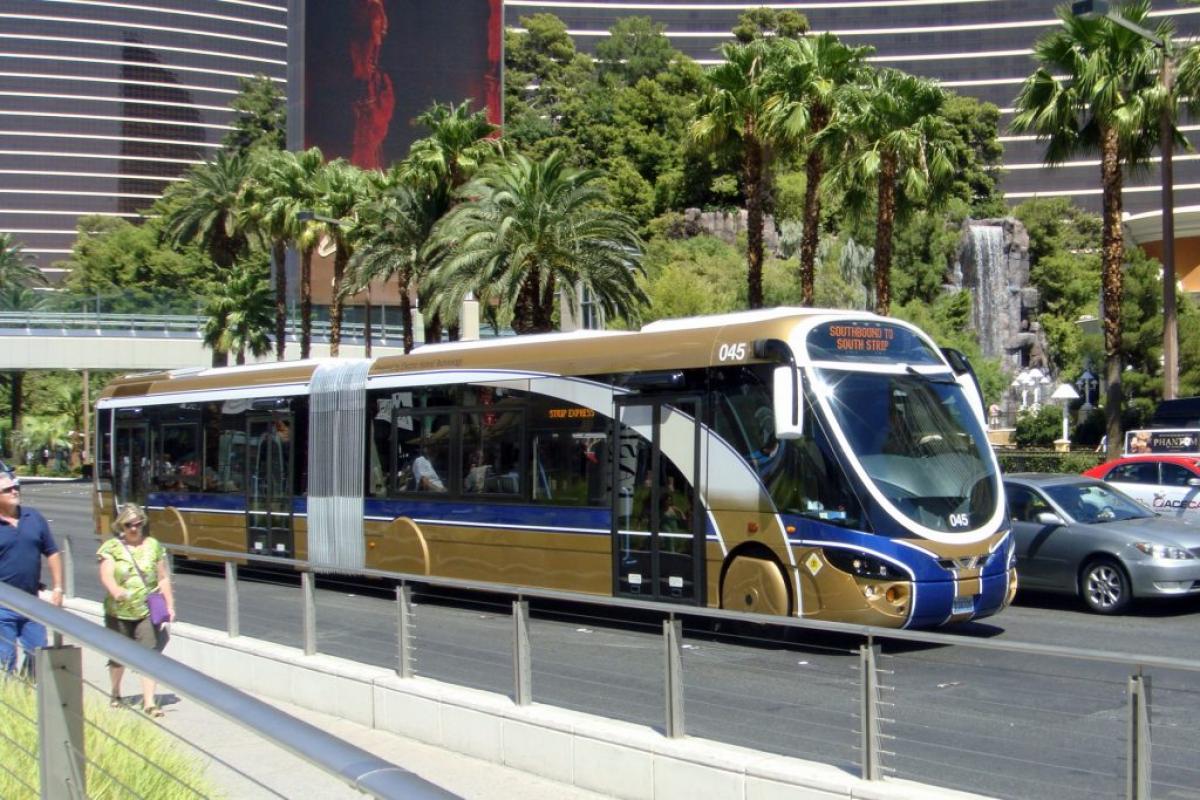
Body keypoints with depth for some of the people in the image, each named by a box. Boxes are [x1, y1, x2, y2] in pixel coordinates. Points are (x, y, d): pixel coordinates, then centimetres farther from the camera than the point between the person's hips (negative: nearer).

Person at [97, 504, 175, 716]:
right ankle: (116, 694, 37)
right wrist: (115, 590, -35)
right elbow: (106, 575, -15)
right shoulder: (111, 547, 0)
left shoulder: (153, 545, 8)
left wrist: (169, 605, 5)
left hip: (148, 611, 1)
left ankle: (149, 702, -7)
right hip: (119, 613, 0)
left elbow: (163, 578, 11)